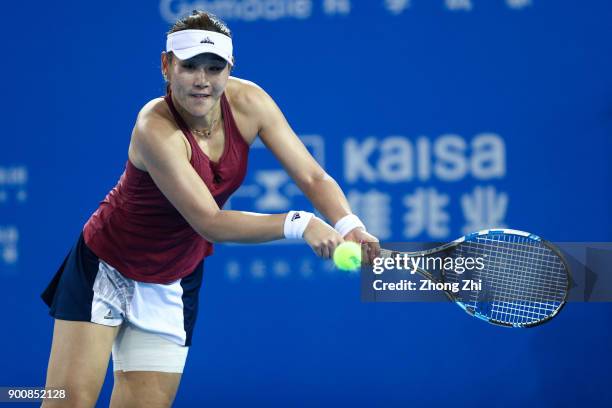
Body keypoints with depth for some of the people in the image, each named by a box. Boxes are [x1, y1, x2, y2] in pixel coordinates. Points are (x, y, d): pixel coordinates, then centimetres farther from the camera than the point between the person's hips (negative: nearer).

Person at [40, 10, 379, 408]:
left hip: (173, 288, 5)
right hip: (104, 270, -5)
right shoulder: (156, 129, -30)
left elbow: (313, 177, -14)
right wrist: (298, 223, -43)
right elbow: (209, 222, -33)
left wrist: (349, 225, -34)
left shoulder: (249, 102, -14)